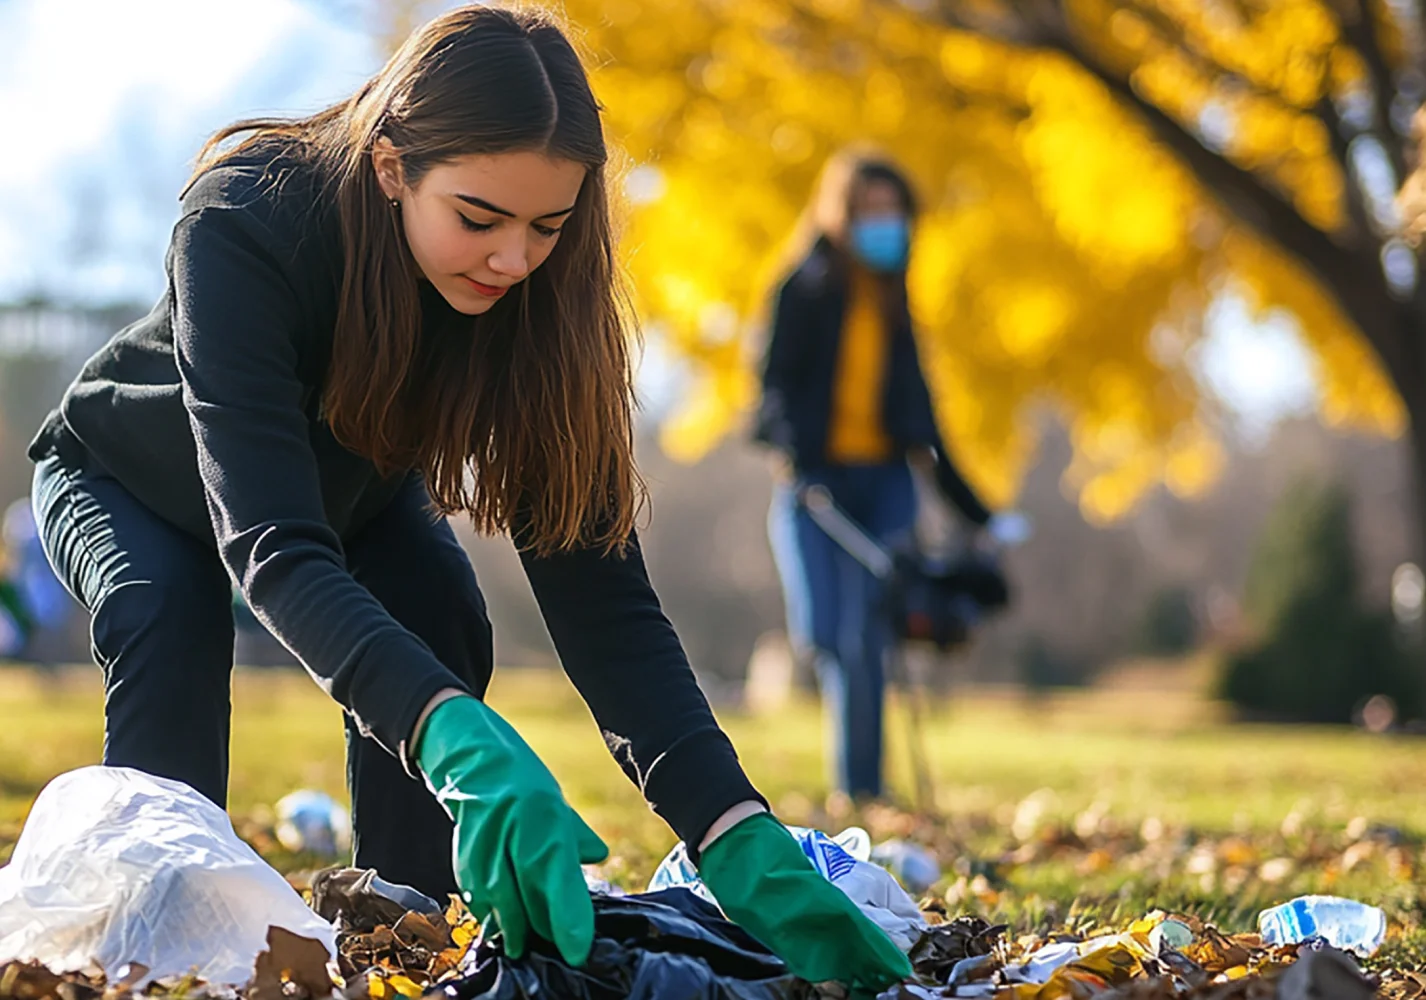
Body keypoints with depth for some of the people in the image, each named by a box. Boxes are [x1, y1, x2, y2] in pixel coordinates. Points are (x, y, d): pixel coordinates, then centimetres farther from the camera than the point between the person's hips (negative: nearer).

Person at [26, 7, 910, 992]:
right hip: (127, 477, -3)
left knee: (441, 619, -24)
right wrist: (460, 740, -68)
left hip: (345, 481, 3)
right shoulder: (244, 220, -42)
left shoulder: (534, 288, -31)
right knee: (166, 616, -32)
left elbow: (595, 586, -34)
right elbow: (272, 547, -52)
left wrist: (740, 839, -47)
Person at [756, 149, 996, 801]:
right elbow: (775, 381, -5)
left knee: (867, 643, -5)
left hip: (883, 478, 3)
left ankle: (861, 788, 2)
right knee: (819, 636, -16)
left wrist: (966, 501, 20)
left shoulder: (892, 300, 15)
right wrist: (795, 456, -22)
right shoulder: (805, 288, 0)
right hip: (815, 478, -3)